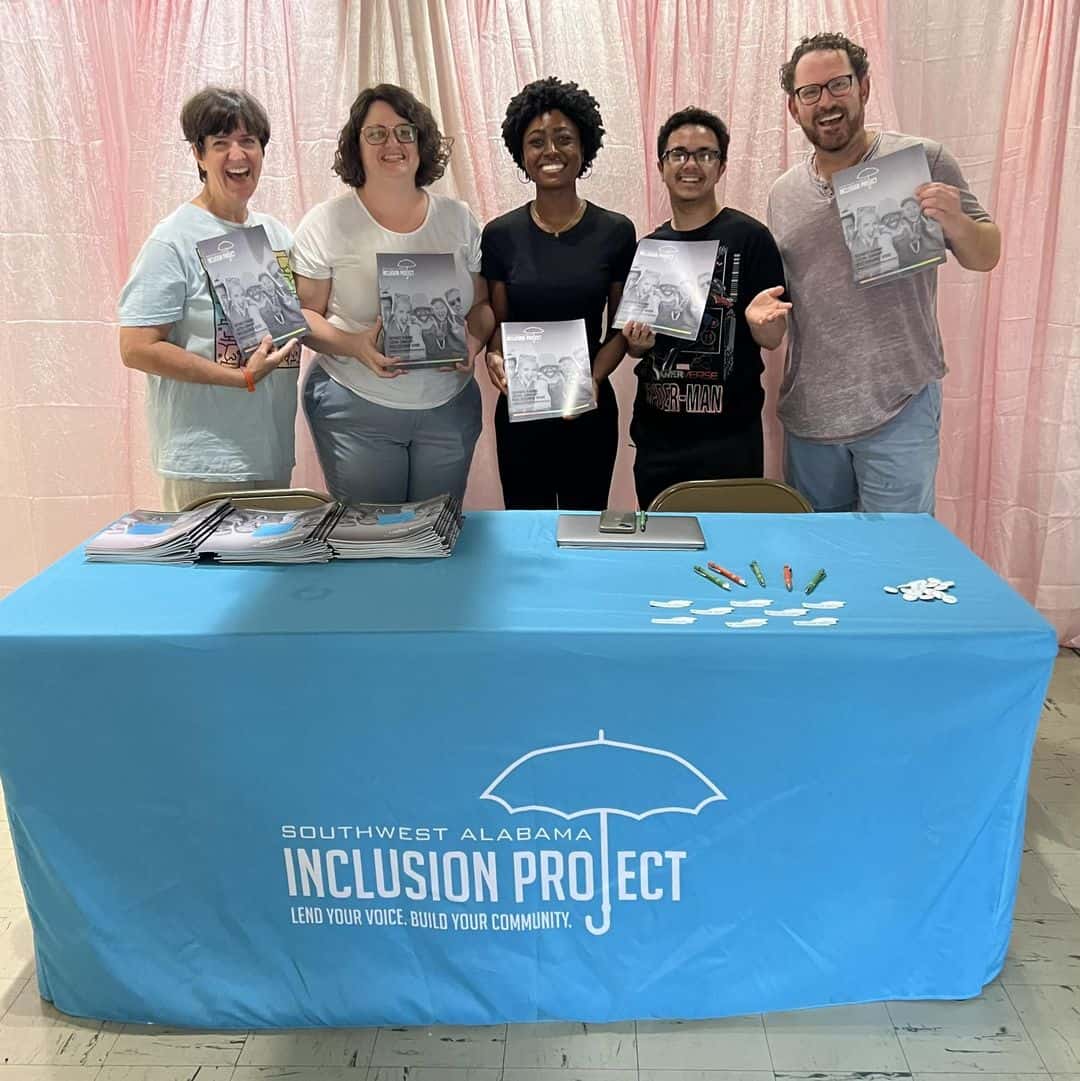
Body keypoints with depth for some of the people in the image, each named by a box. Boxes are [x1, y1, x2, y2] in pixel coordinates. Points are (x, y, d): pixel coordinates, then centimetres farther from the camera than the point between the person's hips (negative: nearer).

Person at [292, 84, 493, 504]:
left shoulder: (457, 218, 6)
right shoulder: (326, 222, -3)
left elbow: (482, 303, 11)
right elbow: (303, 313, -3)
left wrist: (474, 341, -10)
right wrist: (352, 345, -21)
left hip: (449, 406, 3)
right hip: (355, 409, -2)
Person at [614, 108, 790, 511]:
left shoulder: (748, 237, -5)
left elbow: (772, 339, -6)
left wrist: (759, 320, -27)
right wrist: (637, 342, -5)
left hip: (729, 440, -4)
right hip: (655, 438, 4)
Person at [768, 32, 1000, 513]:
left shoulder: (922, 160, -3)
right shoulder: (783, 194, 8)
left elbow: (985, 257, 2)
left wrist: (955, 222, -18)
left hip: (899, 407, -4)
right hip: (809, 413, 4)